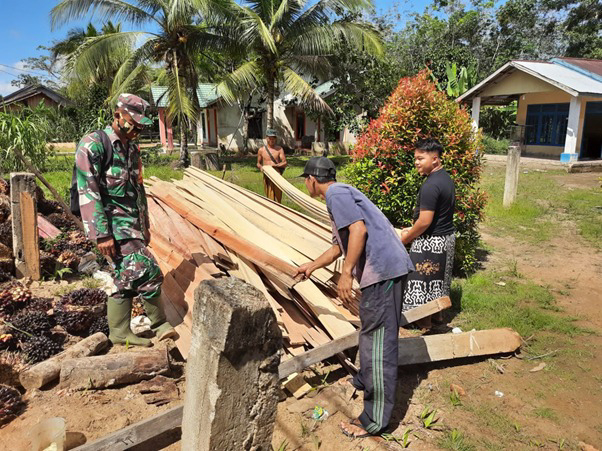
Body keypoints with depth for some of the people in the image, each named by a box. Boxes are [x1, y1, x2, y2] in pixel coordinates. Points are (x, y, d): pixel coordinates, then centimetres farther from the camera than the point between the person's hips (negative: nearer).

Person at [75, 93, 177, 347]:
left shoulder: (131, 149, 15)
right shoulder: (94, 145, -12)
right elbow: (88, 193, -18)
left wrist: (145, 226, 20)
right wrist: (102, 234, -21)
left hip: (132, 223, 9)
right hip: (113, 223, -9)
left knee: (127, 278, 11)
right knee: (147, 270, -13)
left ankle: (120, 333, 23)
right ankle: (160, 324, 5)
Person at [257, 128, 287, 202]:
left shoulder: (279, 149, 3)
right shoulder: (261, 150, 7)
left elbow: (285, 163, -1)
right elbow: (258, 163, 17)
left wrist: (275, 165, -18)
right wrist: (260, 167, -6)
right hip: (267, 176, 0)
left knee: (278, 196, 0)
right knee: (269, 197, -2)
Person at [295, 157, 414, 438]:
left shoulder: (336, 194, -6)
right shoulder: (341, 194, 25)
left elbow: (359, 230, -21)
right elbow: (340, 245, 34)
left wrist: (346, 274, -17)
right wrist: (312, 266, 45)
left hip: (382, 269, -10)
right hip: (385, 267, 11)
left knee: (378, 340, -5)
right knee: (371, 332, 25)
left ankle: (374, 420, 5)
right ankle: (365, 381, 45)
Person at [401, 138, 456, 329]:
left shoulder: (431, 185, -25)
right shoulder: (446, 178, 6)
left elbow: (425, 221, -26)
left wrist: (406, 238, -10)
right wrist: (413, 230, 13)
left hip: (431, 242, -9)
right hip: (447, 236, 10)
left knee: (423, 280, 6)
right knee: (437, 278, 22)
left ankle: (425, 321, 20)